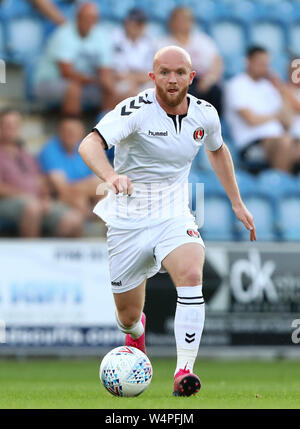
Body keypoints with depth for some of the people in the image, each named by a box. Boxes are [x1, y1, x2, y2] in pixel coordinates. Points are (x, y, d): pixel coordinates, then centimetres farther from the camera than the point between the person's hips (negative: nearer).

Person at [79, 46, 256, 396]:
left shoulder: (205, 114, -1)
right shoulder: (136, 110, -17)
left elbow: (217, 150, 22)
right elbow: (89, 144, -33)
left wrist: (237, 203, 22)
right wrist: (110, 175, -53)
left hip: (173, 216, 2)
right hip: (126, 219, -2)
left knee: (191, 274, -30)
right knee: (128, 315, 7)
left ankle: (184, 370, -29)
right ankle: (136, 330, 47)